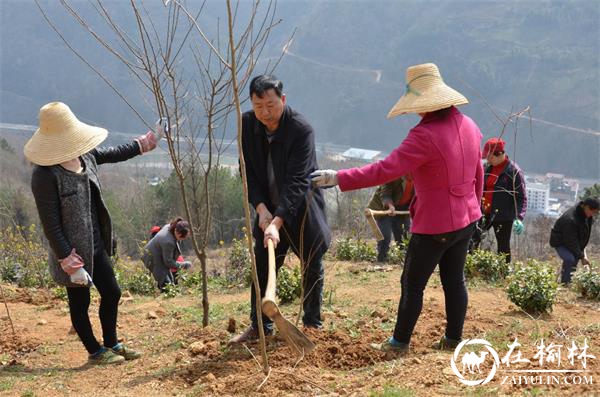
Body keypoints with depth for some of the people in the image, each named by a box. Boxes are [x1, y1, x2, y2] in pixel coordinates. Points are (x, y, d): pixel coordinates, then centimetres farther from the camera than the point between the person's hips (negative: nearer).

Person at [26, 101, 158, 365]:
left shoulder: (84, 156, -1)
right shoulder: (45, 175, -24)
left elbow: (112, 155, 22)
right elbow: (50, 225, -22)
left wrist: (141, 145, 27)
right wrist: (68, 260, -22)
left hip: (96, 245, 8)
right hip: (73, 250, -8)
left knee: (111, 293, 16)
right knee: (80, 302, 9)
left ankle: (111, 344, 35)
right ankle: (95, 352, 25)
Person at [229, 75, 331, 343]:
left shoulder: (301, 129, -25)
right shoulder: (247, 124, -9)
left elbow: (296, 182, -30)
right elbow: (249, 172, -5)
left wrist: (278, 222, -37)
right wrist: (261, 208, -18)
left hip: (302, 208, -4)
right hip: (269, 208, 4)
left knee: (312, 266, 6)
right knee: (262, 266, 4)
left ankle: (312, 323, 22)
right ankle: (260, 326, 15)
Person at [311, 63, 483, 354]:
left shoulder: (425, 135, -24)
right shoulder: (468, 126, 2)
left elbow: (385, 170, -30)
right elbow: (478, 175, 13)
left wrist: (338, 178, -28)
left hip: (435, 225, -8)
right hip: (466, 220, 8)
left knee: (412, 284, 6)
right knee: (454, 280, 17)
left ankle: (400, 343, 17)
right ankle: (453, 338, 26)